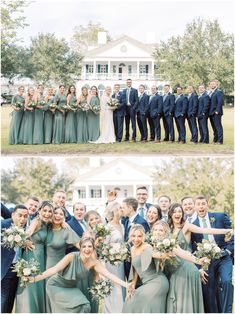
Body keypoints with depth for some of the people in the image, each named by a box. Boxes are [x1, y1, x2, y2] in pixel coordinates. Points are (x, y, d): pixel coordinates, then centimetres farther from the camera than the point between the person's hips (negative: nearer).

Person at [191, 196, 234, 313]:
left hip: (224, 258, -1)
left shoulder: (221, 217, 4)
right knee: (208, 293, 1)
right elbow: (193, 247, 5)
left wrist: (228, 251, -6)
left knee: (226, 282, -23)